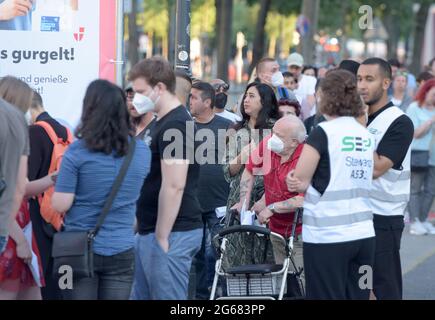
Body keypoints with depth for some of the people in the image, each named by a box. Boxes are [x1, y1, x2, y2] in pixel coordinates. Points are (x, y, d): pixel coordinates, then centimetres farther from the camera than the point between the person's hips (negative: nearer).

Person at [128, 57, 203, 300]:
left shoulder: (175, 127, -16)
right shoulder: (164, 123, 17)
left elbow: (174, 186, -22)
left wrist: (162, 238, -21)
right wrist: (143, 229, 22)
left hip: (171, 233, -10)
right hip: (149, 233, 10)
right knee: (141, 295, 12)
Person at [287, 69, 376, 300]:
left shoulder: (323, 132, -10)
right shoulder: (367, 135, 10)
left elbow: (298, 178, -7)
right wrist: (308, 185, 0)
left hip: (326, 236, -6)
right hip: (363, 234, 6)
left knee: (328, 296, -1)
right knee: (358, 296, 8)